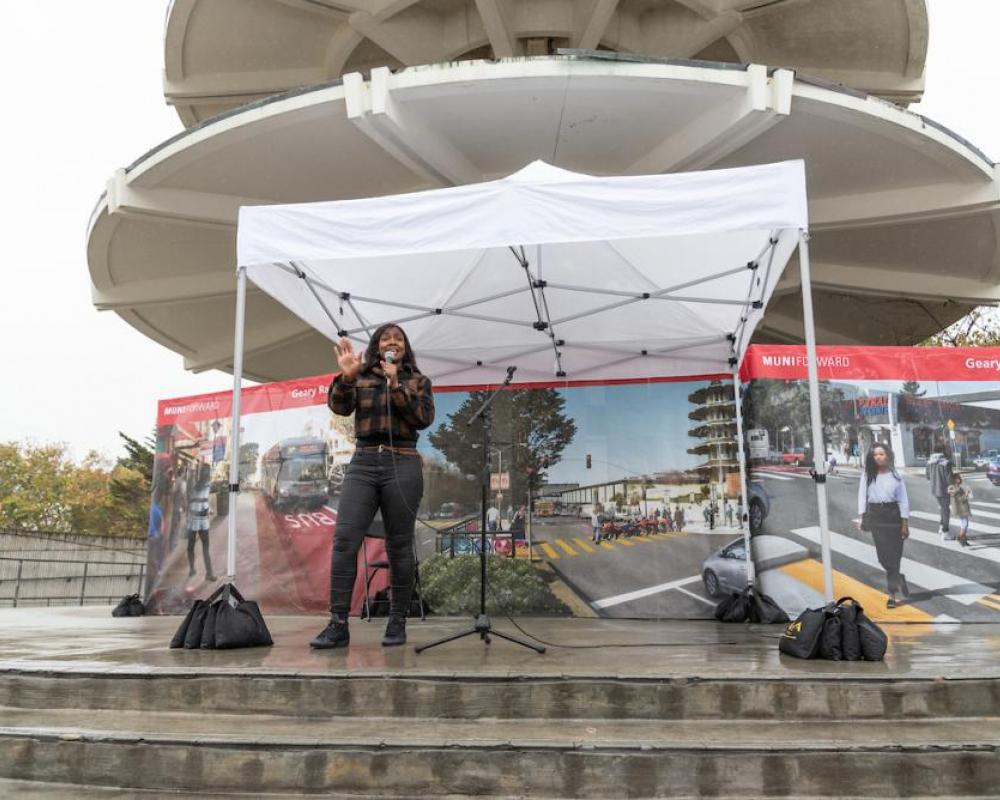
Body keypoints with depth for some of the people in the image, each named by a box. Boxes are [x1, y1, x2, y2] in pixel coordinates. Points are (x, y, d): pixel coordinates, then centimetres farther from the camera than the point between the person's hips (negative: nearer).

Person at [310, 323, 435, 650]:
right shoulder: (361, 377, 15)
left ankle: (397, 622, 11)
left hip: (402, 465, -1)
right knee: (344, 540, -11)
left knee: (399, 546, 2)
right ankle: (338, 624, -8)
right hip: (363, 463, 1)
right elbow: (339, 406, -1)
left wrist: (396, 385, -9)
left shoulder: (418, 381, 13)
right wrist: (346, 376, -16)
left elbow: (424, 418, -3)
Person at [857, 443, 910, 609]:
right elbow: (862, 495, 2)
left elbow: (903, 499, 1)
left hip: (893, 515, -1)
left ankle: (892, 593, 12)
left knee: (893, 553, 0)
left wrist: (905, 523, -3)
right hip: (875, 516, 1)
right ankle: (899, 579, 25)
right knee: (883, 555, 1)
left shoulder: (895, 475, -1)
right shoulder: (867, 475, 2)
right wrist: (862, 516, -7)